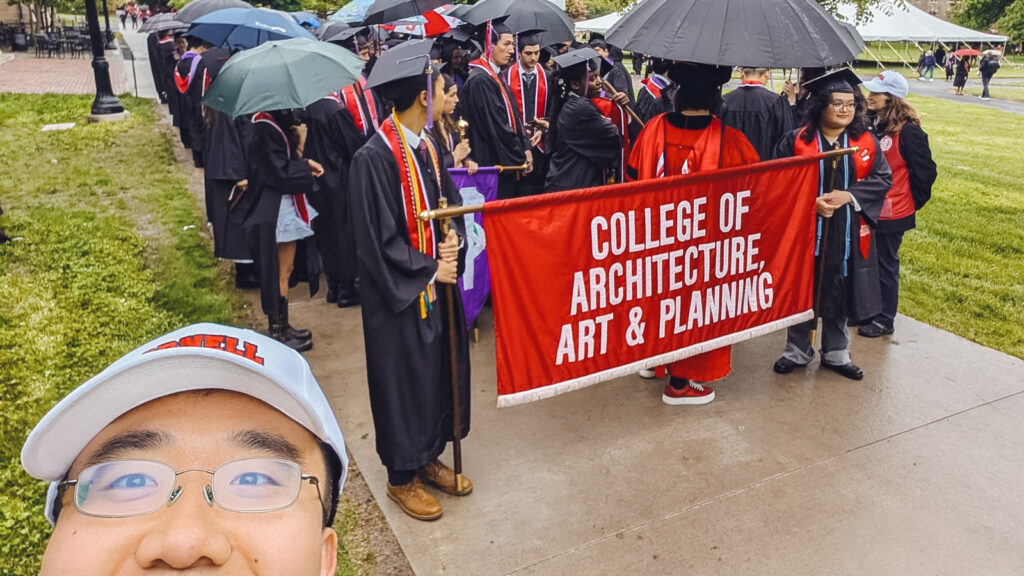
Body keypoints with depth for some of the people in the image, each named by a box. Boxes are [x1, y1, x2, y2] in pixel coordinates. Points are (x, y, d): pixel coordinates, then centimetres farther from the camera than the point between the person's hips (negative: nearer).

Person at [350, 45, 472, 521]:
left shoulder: (427, 144, 3)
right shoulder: (375, 158, -21)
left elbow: (450, 203, 12)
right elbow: (377, 240, -20)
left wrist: (454, 240, -9)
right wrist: (430, 270, -15)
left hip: (438, 285, 8)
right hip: (400, 295, -7)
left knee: (440, 373, 17)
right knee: (405, 382, 8)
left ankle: (428, 458, 38)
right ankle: (402, 478, 29)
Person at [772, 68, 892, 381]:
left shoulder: (866, 142, 4)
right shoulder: (796, 141, -4)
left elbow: (883, 178, -1)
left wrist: (848, 196, -17)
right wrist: (810, 202, -20)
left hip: (849, 235, 2)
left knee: (840, 293, 11)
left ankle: (835, 353, 27)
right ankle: (797, 351, 24)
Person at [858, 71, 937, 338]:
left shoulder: (907, 130, -16)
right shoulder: (867, 123, 1)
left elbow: (925, 171, -10)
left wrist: (914, 201, -2)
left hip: (890, 214, -6)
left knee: (885, 266, 7)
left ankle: (884, 319, 21)